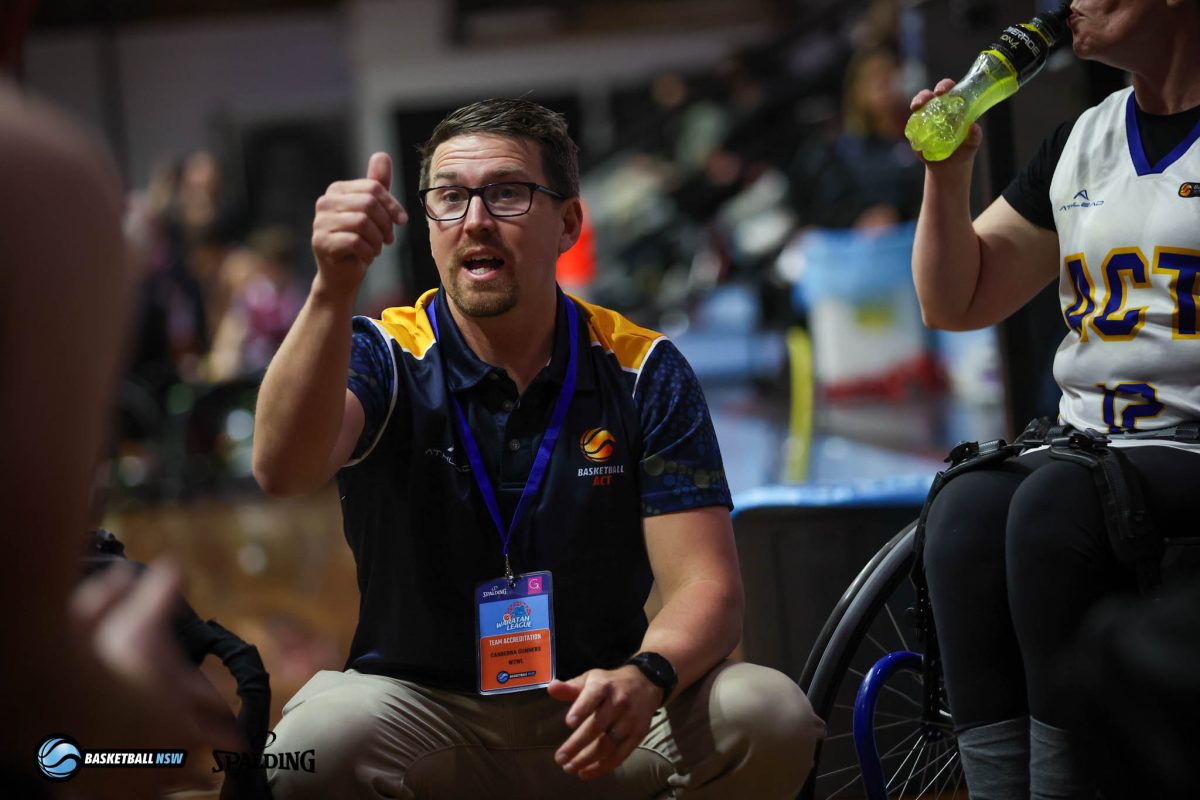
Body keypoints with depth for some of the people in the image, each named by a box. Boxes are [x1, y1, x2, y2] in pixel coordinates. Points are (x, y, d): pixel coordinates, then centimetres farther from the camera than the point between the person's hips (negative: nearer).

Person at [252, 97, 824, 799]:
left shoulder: (645, 373, -1)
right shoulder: (382, 357, -4)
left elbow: (706, 585, -7)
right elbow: (285, 469, -26)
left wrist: (644, 678, -30)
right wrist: (334, 290, -41)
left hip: (592, 715, 2)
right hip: (423, 709, -1)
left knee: (772, 715, -26)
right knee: (319, 739, -35)